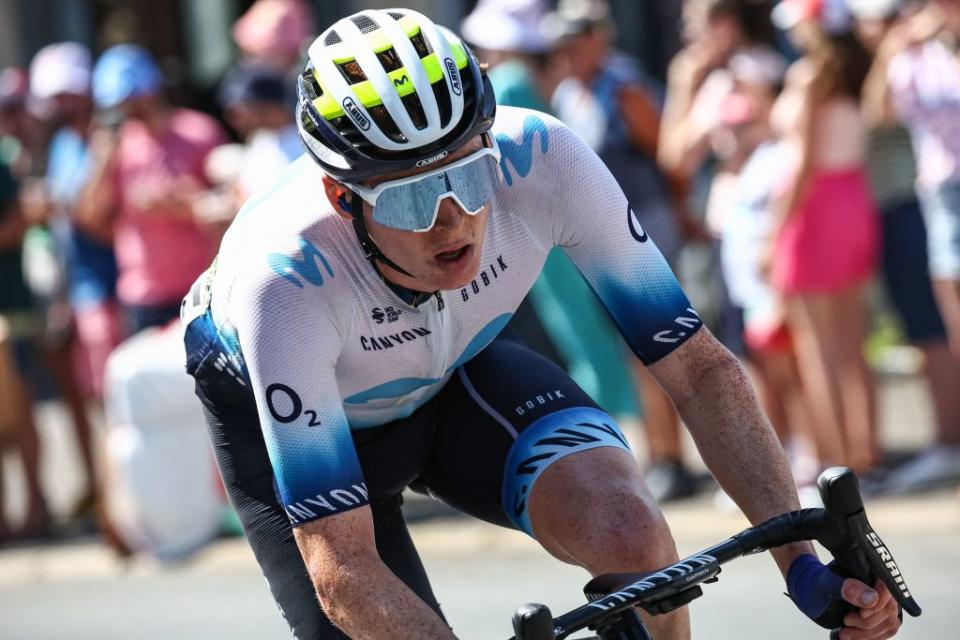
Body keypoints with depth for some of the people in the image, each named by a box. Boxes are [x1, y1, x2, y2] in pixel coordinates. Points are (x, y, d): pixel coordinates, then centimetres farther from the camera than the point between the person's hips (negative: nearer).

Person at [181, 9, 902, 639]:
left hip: (455, 368, 2)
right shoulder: (283, 277, -40)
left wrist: (805, 563, -33)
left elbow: (698, 366, -24)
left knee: (628, 533, -26)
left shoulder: (539, 160, -33)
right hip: (278, 406, -2)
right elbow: (342, 569, -39)